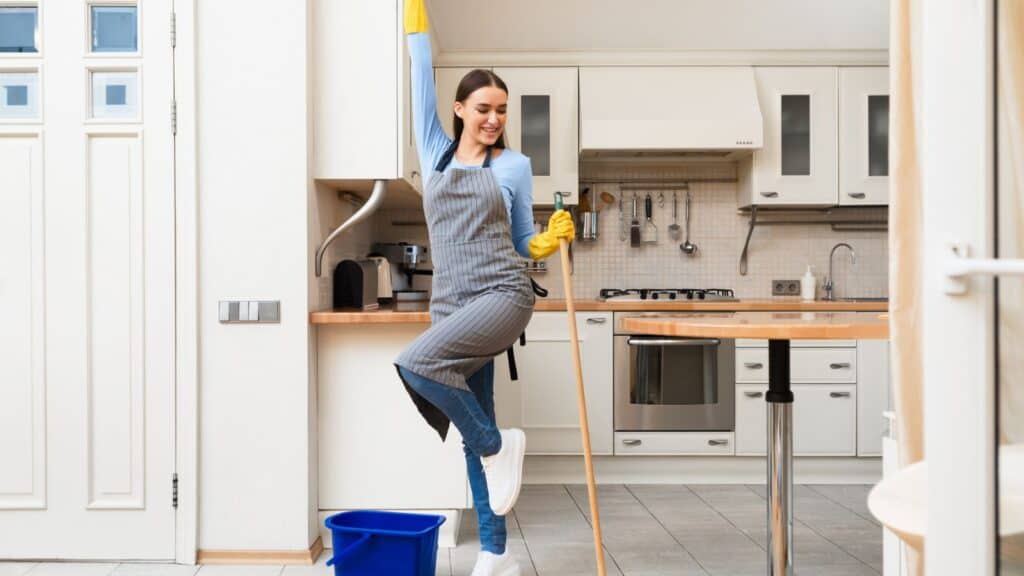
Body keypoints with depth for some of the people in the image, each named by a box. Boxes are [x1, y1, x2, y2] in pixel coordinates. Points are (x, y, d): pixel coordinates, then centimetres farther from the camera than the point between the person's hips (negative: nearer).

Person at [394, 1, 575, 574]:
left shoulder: (515, 165, 5)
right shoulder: (437, 153, 12)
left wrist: (550, 240, -8)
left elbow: (524, 243, 12)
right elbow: (423, 80, 14)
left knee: (417, 364, -29)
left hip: (503, 295, -4)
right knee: (473, 434, 6)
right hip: (452, 304, 4)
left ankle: (498, 445, -7)